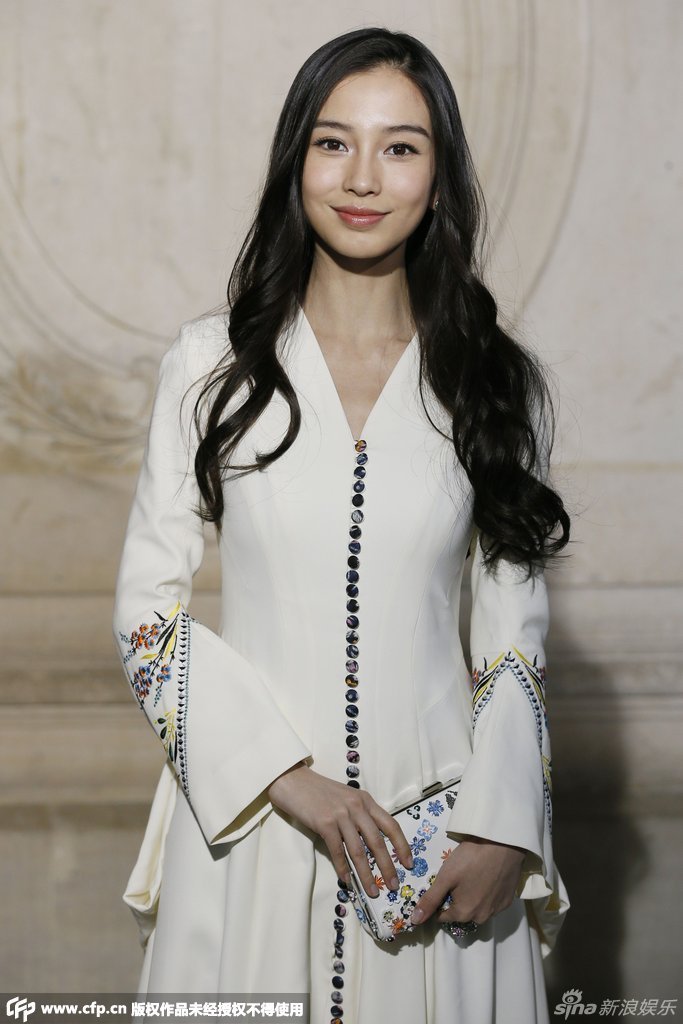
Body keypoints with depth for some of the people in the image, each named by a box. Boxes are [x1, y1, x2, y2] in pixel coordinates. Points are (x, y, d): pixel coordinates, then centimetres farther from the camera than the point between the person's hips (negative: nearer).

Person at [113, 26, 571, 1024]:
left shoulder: (498, 382, 0)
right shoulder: (210, 363, -2)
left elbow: (514, 635, 4)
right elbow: (147, 609, -2)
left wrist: (501, 828, -9)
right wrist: (285, 775, -12)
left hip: (438, 821, 1)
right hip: (246, 816, 0)